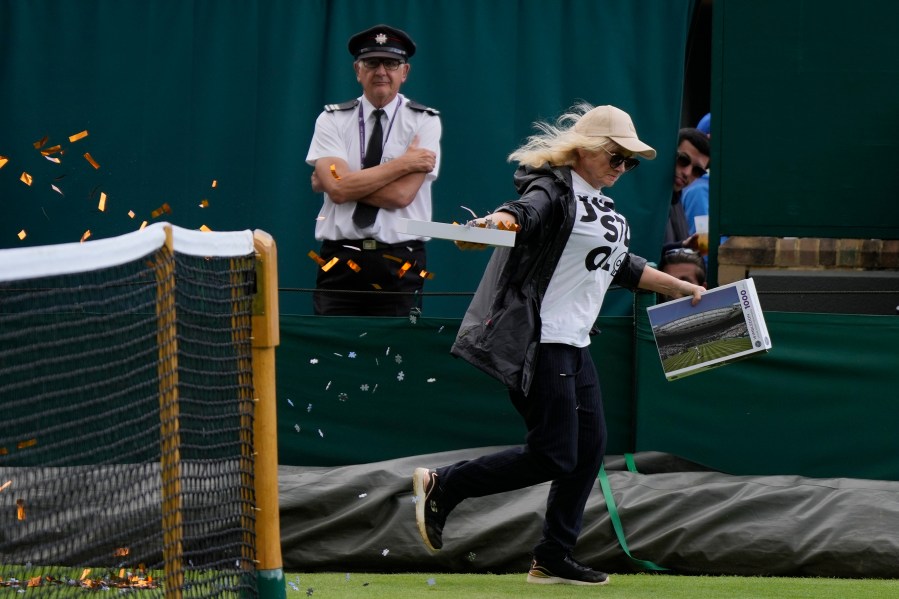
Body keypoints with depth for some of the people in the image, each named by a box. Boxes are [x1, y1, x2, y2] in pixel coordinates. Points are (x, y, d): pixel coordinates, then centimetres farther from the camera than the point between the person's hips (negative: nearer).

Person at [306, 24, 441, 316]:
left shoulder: (424, 122, 3)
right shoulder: (332, 120, 7)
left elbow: (401, 195, -10)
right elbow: (338, 190, -8)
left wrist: (334, 181, -5)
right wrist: (403, 164, -9)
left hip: (399, 268, -1)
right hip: (340, 261, 1)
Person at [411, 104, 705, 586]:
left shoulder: (601, 204, 19)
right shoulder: (556, 190, -10)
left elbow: (622, 267, 32)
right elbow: (527, 210, -33)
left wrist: (681, 288, 38)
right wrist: (498, 220, -55)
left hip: (573, 346, 10)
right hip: (538, 343, -10)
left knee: (589, 448, 9)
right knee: (553, 455, -12)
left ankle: (553, 559, 17)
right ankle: (441, 487, -1)